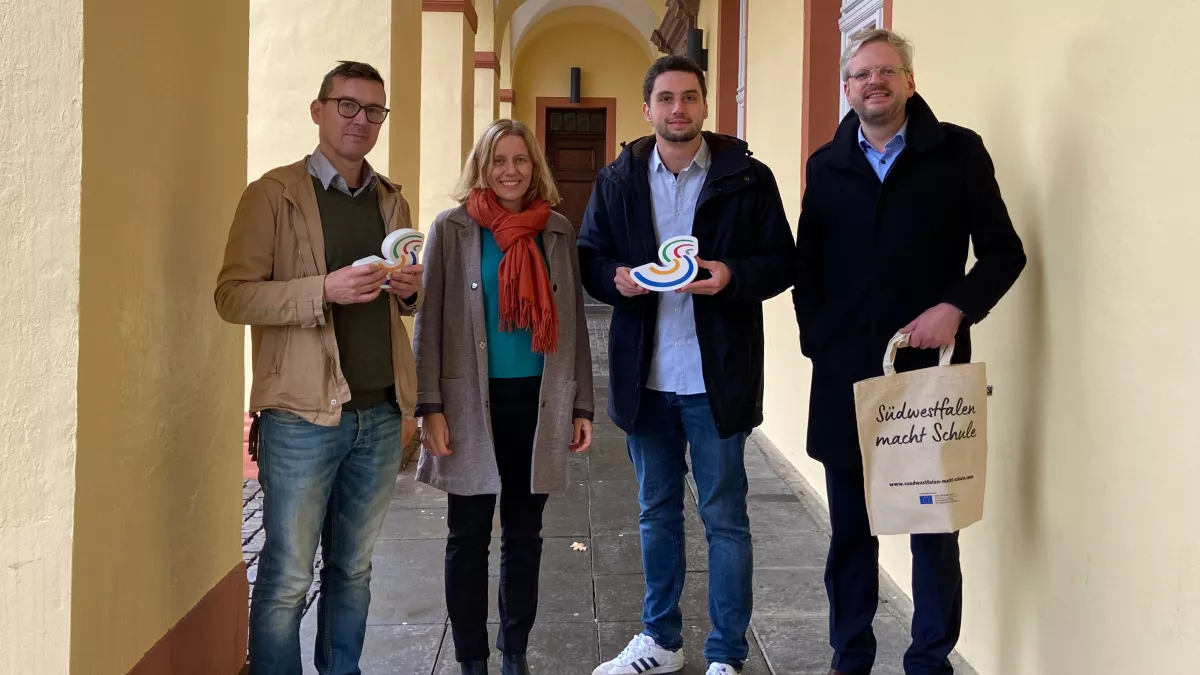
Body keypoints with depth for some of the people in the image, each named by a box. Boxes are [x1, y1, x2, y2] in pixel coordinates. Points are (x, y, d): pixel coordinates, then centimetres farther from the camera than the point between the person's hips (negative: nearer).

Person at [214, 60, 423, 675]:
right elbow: (233, 295, -9)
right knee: (288, 578, 2)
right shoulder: (273, 193, -2)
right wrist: (325, 290, -22)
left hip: (380, 412, 5)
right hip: (302, 415, -5)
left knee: (353, 569, 14)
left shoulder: (391, 200, 14)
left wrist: (410, 290, 0)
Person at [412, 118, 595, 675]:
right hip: (471, 403, -2)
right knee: (469, 537, 6)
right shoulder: (453, 228, -2)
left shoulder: (558, 231, 5)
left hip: (538, 403, 2)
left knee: (525, 534, 12)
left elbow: (573, 324, 8)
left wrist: (581, 406, 4)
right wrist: (430, 408, -10)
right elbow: (429, 322, -4)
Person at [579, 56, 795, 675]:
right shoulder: (616, 180, 6)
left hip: (716, 377, -3)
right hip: (644, 375, 4)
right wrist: (616, 277, -13)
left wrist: (732, 275, -21)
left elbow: (781, 262, -2)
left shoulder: (747, 177, -3)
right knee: (656, 512, 17)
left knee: (724, 518, 6)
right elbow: (589, 259, 9)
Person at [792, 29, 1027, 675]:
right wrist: (817, 339, 1)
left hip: (931, 370, -2)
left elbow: (1004, 252, -1)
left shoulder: (958, 152, 0)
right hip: (845, 377, 3)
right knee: (851, 530, 11)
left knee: (934, 528, 6)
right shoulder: (827, 165, 10)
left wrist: (956, 307, -16)